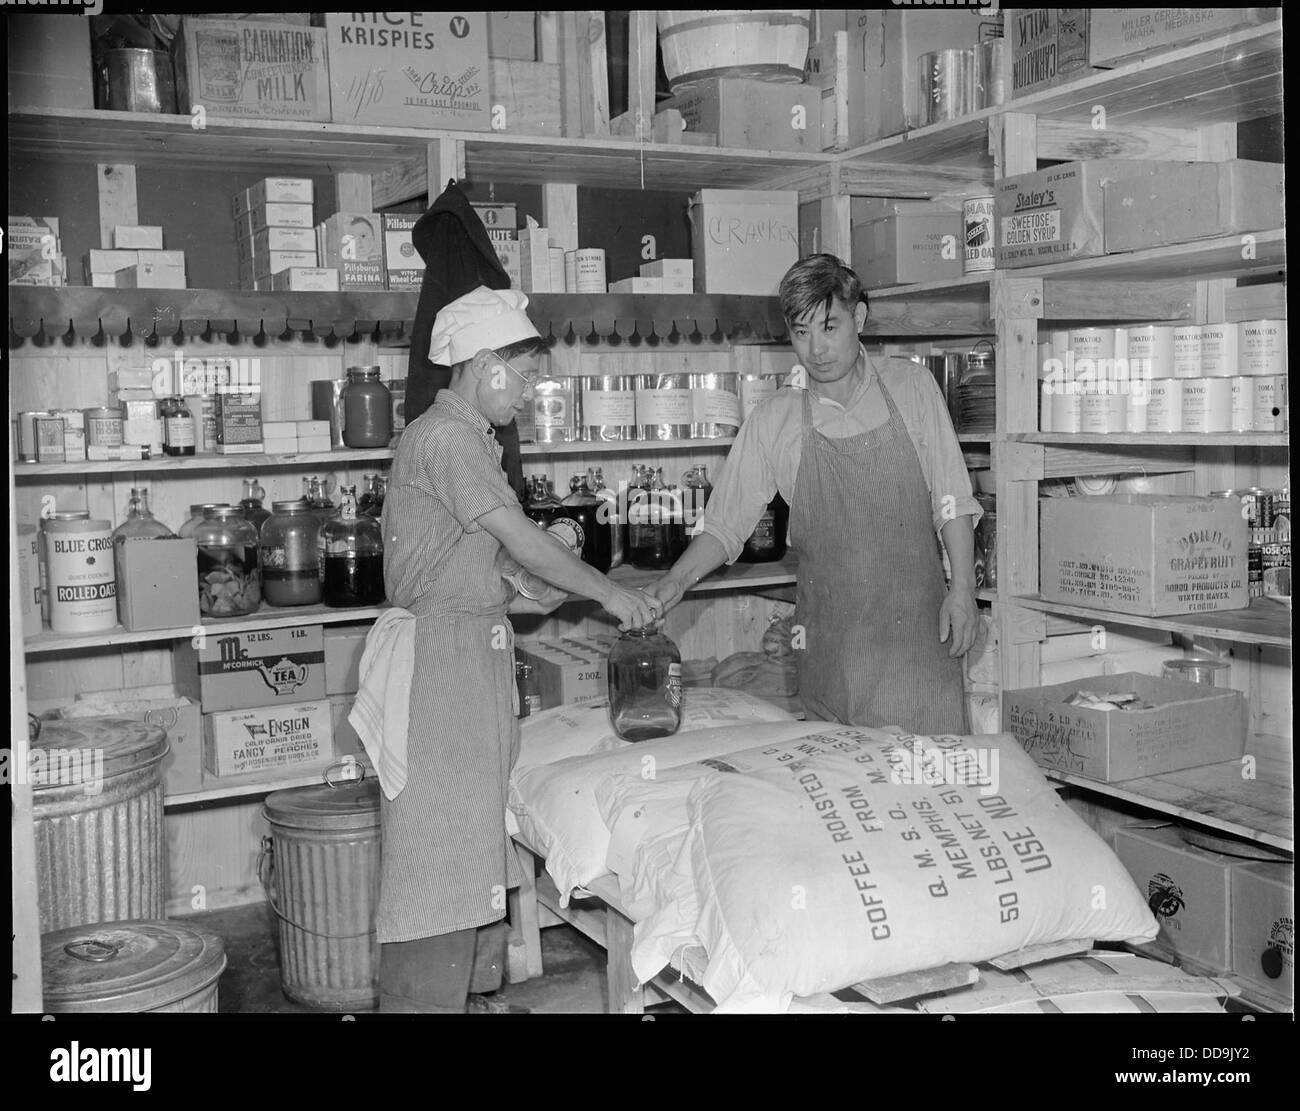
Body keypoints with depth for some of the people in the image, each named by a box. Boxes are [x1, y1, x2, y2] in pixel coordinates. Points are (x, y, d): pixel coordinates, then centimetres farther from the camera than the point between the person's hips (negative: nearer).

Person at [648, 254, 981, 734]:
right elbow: (726, 522, 2)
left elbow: (951, 499, 2)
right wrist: (676, 580, -12)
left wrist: (962, 587, -4)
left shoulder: (911, 386, 1)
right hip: (832, 644, 0)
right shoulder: (772, 421, -1)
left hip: (918, 628, 0)